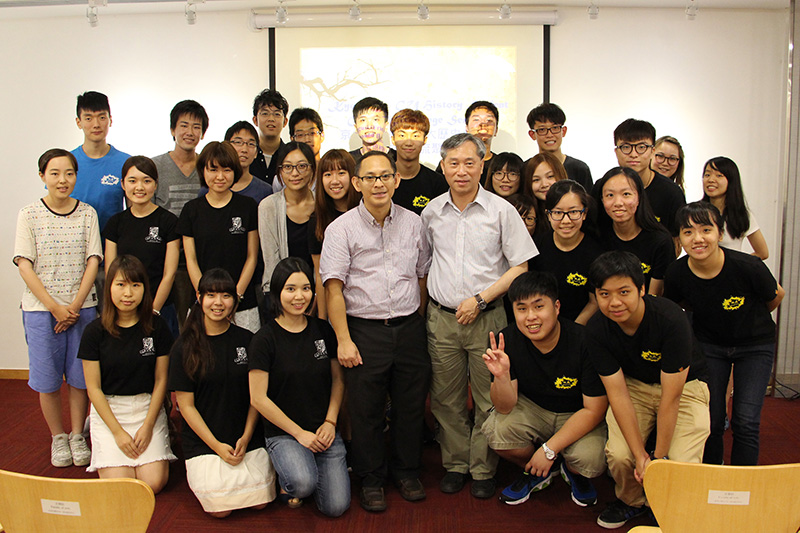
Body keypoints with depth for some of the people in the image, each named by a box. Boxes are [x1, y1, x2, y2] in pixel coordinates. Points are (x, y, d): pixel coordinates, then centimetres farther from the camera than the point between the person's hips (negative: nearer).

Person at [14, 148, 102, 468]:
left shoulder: (87, 214, 3)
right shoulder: (29, 214, -1)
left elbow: (93, 262, 0)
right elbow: (25, 266, -5)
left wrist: (75, 305, -9)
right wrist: (55, 307, -11)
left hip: (81, 307, 1)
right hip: (41, 309, -1)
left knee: (81, 375, 5)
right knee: (47, 377, 5)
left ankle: (77, 435, 21)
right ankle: (57, 437, 23)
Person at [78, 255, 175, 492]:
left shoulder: (156, 326, -3)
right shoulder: (95, 331, -6)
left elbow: (161, 380, 1)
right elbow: (93, 387, -4)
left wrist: (148, 426, -7)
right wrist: (118, 431, -10)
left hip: (148, 407, 1)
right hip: (108, 409, 0)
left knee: (154, 482, -13)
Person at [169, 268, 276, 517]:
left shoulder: (247, 341, 2)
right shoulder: (184, 347, -4)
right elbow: (186, 405, -4)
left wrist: (246, 438, -7)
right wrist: (217, 446, -10)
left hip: (247, 438, 2)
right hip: (203, 440, -1)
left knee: (259, 501, -10)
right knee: (220, 509, -14)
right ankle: (201, 470, 14)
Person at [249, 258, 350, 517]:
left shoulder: (323, 330, 3)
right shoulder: (265, 339, -9)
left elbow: (338, 380, 12)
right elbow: (258, 398, -9)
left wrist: (330, 422, -1)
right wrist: (299, 433, -10)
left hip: (324, 430, 4)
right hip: (283, 433, -3)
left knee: (336, 507, -9)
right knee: (303, 483, -31)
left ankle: (311, 466, 21)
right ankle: (287, 477, 5)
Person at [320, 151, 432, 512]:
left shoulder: (412, 223, 6)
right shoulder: (341, 229, -4)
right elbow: (333, 288, -7)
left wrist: (417, 325, 9)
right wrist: (344, 340, -11)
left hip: (409, 328, 3)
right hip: (364, 330, -3)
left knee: (411, 404, 11)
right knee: (366, 410, 5)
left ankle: (407, 471, 31)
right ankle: (371, 480, 24)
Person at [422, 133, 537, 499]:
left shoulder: (501, 210, -4)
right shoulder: (431, 212, 5)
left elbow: (520, 266, -4)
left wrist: (480, 298, -12)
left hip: (487, 318, -2)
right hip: (441, 318, 3)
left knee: (488, 401, 4)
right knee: (446, 400, 10)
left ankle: (482, 470, 22)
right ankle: (455, 465, 27)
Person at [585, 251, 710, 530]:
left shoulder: (672, 319, -31)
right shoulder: (596, 329, -20)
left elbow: (671, 396, -26)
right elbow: (617, 393, -17)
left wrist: (659, 457, -21)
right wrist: (640, 456, -21)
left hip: (684, 386, -2)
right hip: (634, 385, 2)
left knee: (682, 463, -22)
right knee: (619, 455, -22)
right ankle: (631, 501, 13)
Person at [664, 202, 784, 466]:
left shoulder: (747, 267, -28)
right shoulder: (676, 273, -21)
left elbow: (776, 297, -5)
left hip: (755, 346, -1)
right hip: (708, 344, 2)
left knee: (745, 422, -6)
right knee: (711, 421, 3)